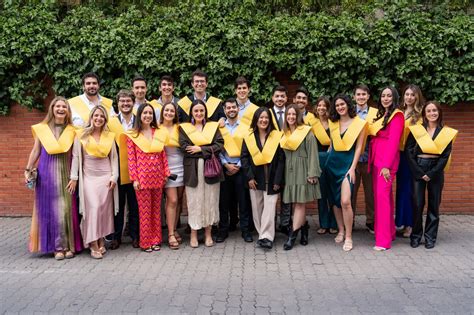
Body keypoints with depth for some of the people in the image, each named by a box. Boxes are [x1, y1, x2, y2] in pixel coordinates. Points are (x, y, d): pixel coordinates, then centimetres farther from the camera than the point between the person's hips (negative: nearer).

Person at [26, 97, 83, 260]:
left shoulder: (72, 130, 5)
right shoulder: (42, 129, 4)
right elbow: (35, 151, 10)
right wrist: (28, 170, 5)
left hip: (66, 173, 0)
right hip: (47, 173, 0)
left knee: (67, 208, 0)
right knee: (50, 209, 1)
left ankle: (69, 246, 9)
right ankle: (57, 246, 7)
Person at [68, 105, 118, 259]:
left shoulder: (110, 136, 7)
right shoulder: (81, 135, 1)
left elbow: (114, 158, 7)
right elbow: (76, 157, 1)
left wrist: (114, 177, -1)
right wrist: (74, 177, -4)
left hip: (106, 176, 2)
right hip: (88, 177, -2)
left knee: (104, 208, 3)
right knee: (93, 208, -9)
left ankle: (101, 240, 12)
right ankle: (93, 244, -5)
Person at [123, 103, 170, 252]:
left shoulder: (159, 133, 8)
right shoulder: (132, 135, -1)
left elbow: (163, 155, 10)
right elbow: (131, 159, -4)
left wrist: (166, 173, 6)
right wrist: (134, 179, -9)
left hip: (157, 177, 3)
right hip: (142, 177, -3)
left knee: (156, 209, 10)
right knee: (144, 210, 2)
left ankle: (156, 240, 22)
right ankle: (146, 242, 13)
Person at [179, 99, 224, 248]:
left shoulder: (213, 126, 10)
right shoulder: (184, 128, 6)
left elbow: (220, 145, -2)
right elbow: (184, 147, -7)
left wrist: (200, 149, -11)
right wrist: (208, 151, -9)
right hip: (193, 169, -1)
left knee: (210, 200, 5)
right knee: (194, 201, 2)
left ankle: (208, 233, 15)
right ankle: (193, 234, 12)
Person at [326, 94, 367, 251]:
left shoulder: (359, 123, -4)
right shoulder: (332, 123, 8)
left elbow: (358, 147, -6)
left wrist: (352, 168, -10)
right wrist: (329, 157, 10)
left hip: (348, 163, -5)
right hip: (332, 162, 5)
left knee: (345, 201, -15)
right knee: (335, 200, 9)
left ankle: (348, 237, -3)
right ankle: (341, 231, 24)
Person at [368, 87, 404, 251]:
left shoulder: (397, 115, -5)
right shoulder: (380, 115, 18)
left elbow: (393, 141, -13)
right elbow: (374, 137, 12)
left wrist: (387, 165, -19)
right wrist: (372, 161, 1)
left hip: (387, 160, -8)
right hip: (376, 159, 8)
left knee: (382, 195, -12)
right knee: (382, 195, 11)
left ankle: (383, 240, -9)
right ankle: (390, 232, 23)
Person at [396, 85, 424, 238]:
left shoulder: (419, 114, -4)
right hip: (400, 153, 5)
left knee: (409, 188, 1)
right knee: (400, 188, 11)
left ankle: (409, 224, 11)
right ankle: (400, 222, 22)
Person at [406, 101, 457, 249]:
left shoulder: (447, 133, 5)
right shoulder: (416, 130, 3)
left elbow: (445, 156, 0)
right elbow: (409, 152, -2)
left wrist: (431, 174, -10)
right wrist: (420, 173, -10)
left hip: (436, 170, 1)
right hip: (418, 168, -1)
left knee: (434, 204, 5)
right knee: (417, 203, -3)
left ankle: (430, 237, 15)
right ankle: (415, 236, 11)